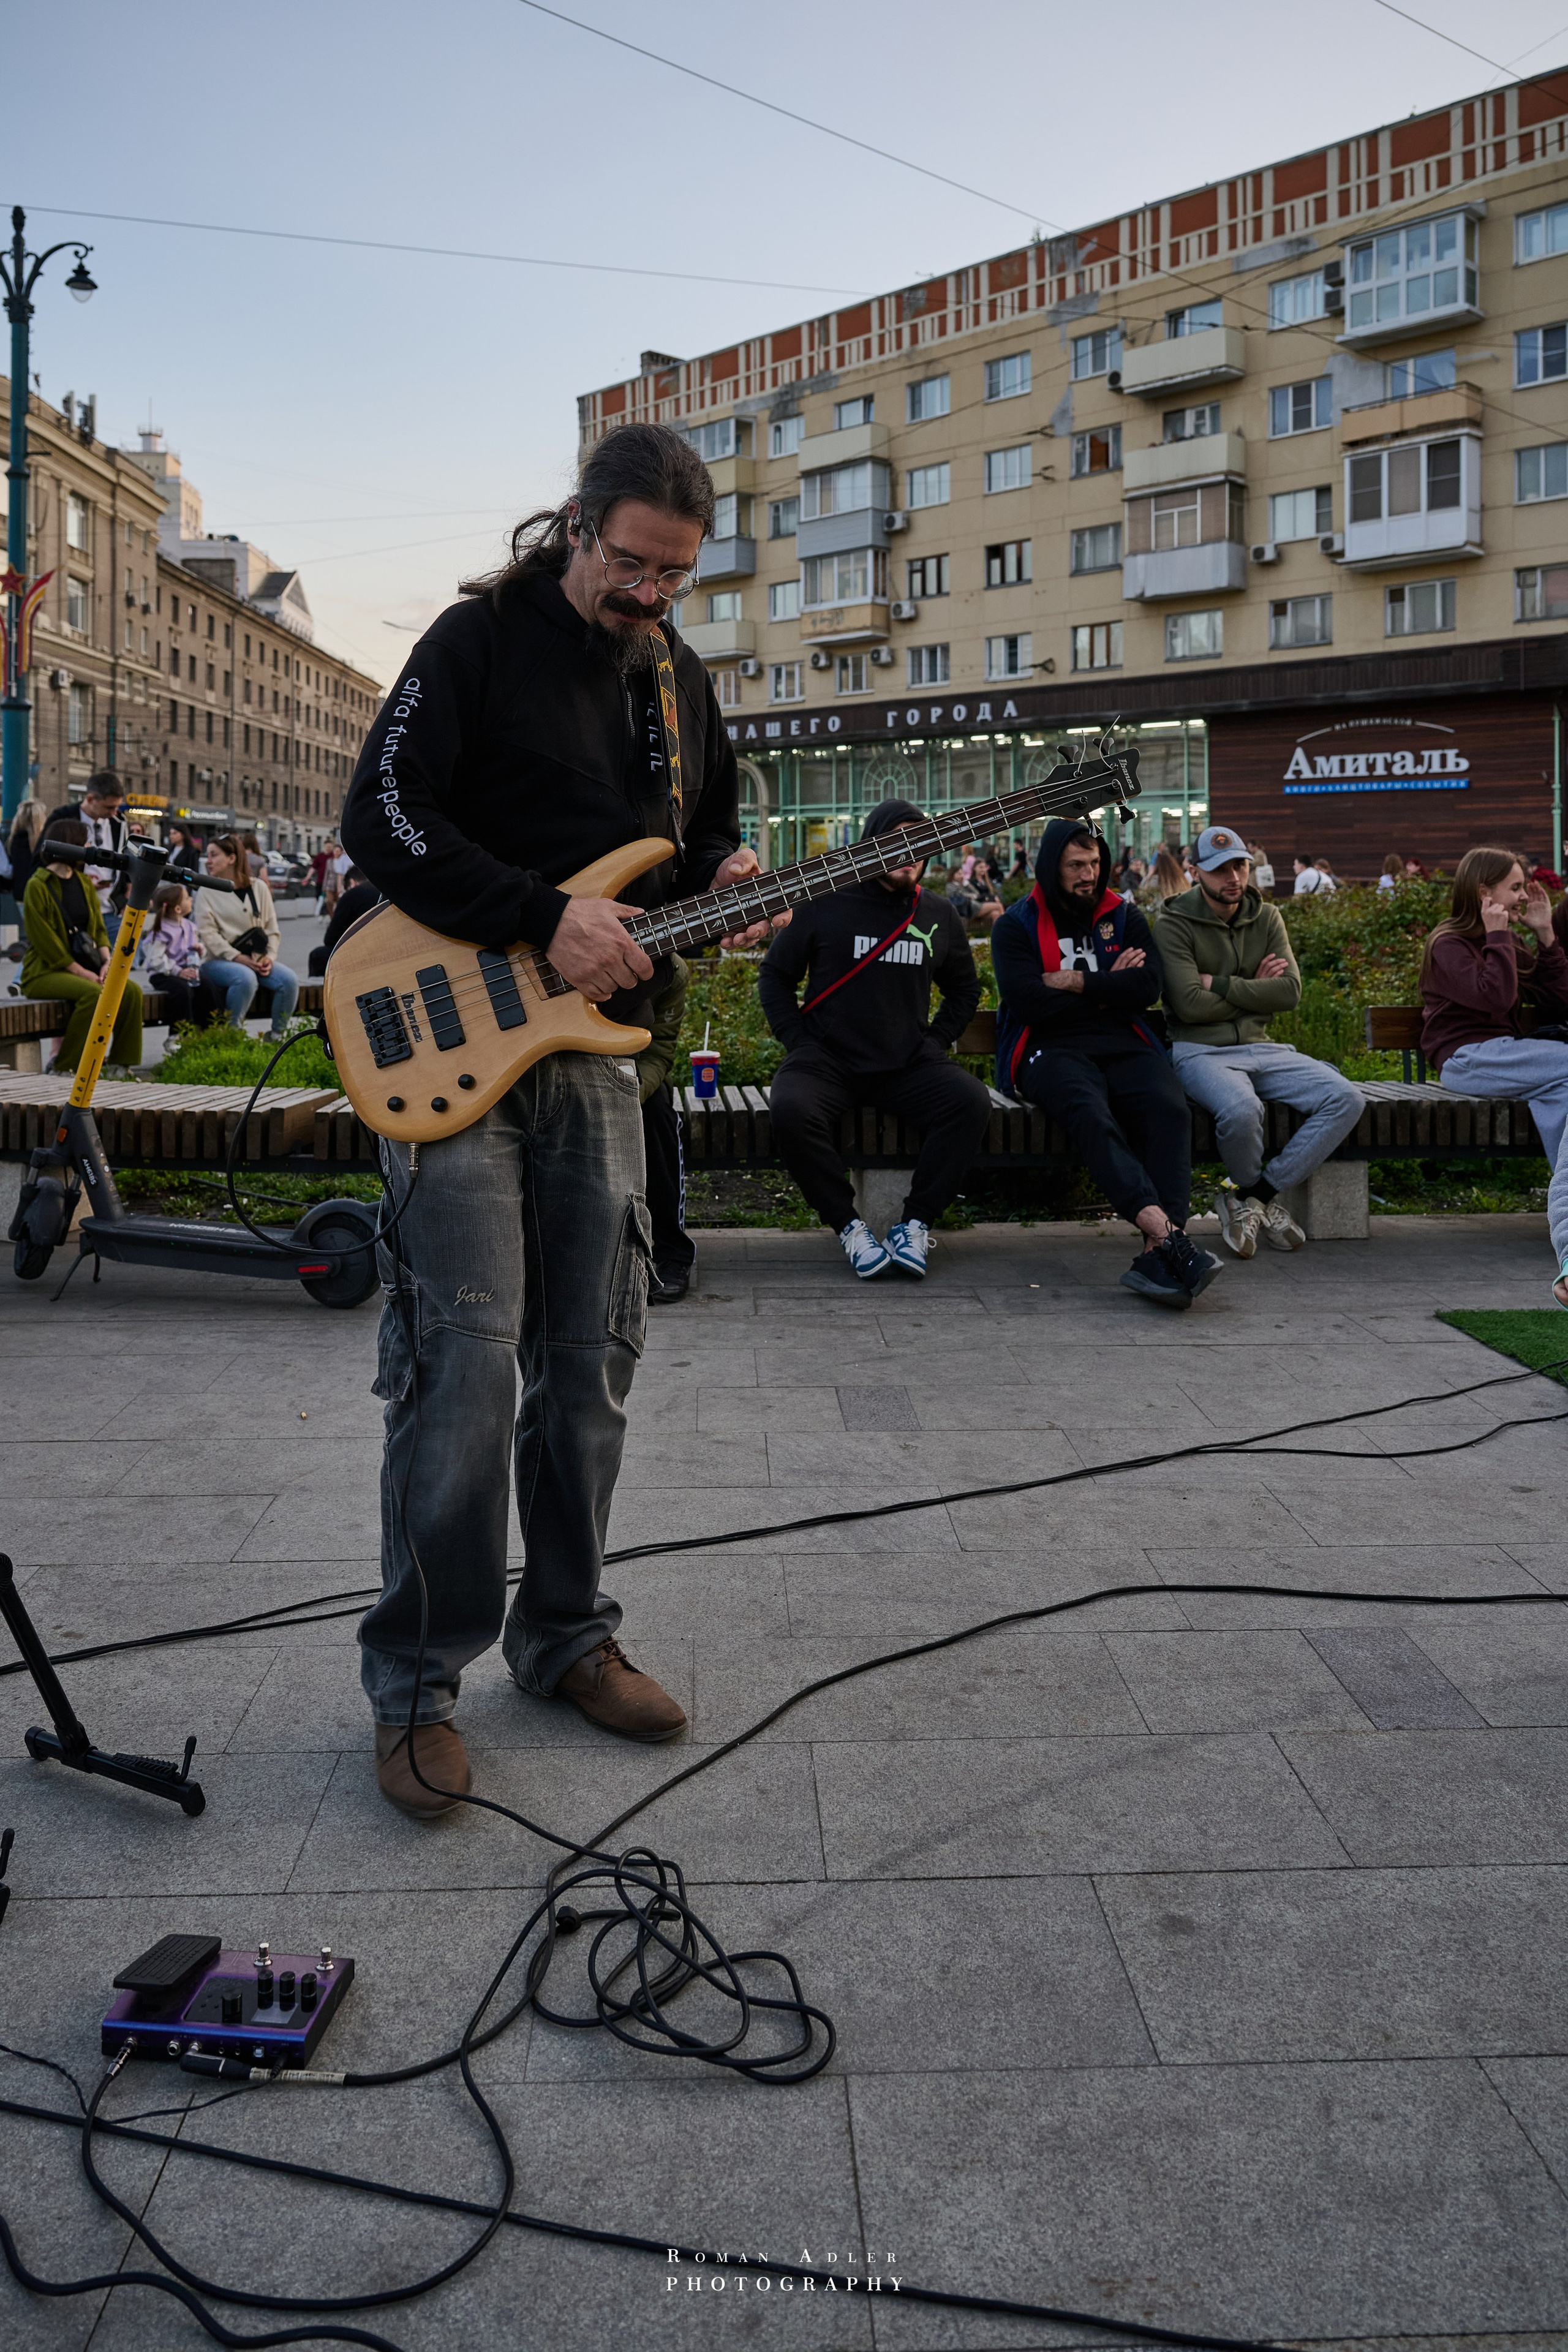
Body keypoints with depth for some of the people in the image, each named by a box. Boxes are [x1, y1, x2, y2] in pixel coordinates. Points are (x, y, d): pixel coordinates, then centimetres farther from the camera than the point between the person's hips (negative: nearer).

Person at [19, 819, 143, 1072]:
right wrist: (81, 972, -18)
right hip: (46, 971, -7)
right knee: (93, 993, -33)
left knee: (132, 991, -18)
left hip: (85, 968, 7)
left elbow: (99, 927, 13)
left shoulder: (85, 884, 14)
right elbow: (44, 940, -14)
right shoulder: (37, 887, -9)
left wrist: (107, 962, -6)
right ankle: (65, 1068, -21)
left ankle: (121, 1064, -10)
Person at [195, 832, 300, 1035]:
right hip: (218, 961, -3)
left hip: (256, 959, 3)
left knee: (289, 979, -22)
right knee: (246, 978, -36)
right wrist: (238, 958, -21)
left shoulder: (259, 887, 8)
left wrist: (270, 957, -10)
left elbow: (272, 928, 8)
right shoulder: (207, 892, 1)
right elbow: (208, 933, -9)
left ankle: (276, 1036, -9)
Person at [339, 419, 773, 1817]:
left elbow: (710, 831, 26)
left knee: (590, 1363, 8)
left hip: (597, 1049, 6)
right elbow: (381, 819, -11)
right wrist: (547, 920, -18)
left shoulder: (679, 678, 16)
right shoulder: (480, 638, -3)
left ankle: (564, 1634, 23)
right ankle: (416, 1677, 4)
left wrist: (723, 884, 2)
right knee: (467, 1359, -11)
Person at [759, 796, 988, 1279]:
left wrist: (934, 1044, 9)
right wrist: (797, 1042, -3)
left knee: (970, 1101, -26)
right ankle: (848, 1225, -16)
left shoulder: (939, 917, 11)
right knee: (791, 1108, -34)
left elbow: (965, 990, 24)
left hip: (907, 1065, 3)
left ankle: (915, 1224, -14)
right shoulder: (827, 905, 1)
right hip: (828, 1058, -2)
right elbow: (775, 975, 8)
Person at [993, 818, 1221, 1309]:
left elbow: (1147, 986, 3)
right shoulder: (1017, 924, 8)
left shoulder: (1123, 917, 19)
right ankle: (1166, 1232, -52)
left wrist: (1076, 982, -4)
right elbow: (1027, 1001, -7)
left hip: (1123, 1044, 3)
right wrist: (1108, 987, 1)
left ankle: (1158, 1253, -43)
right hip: (1050, 1049, -3)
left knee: (1169, 1109, -29)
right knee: (1090, 1113, -37)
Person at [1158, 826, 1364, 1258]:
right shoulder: (1175, 924, -2)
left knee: (1346, 1099, -17)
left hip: (1260, 1048, 6)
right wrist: (1255, 990, -1)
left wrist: (1220, 985, -8)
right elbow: (1190, 1004, -13)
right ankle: (1263, 1199, -4)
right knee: (1241, 1110, -38)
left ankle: (1252, 1195, -11)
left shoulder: (1267, 918, 13)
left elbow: (1291, 992, 0)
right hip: (1201, 1051, -5)